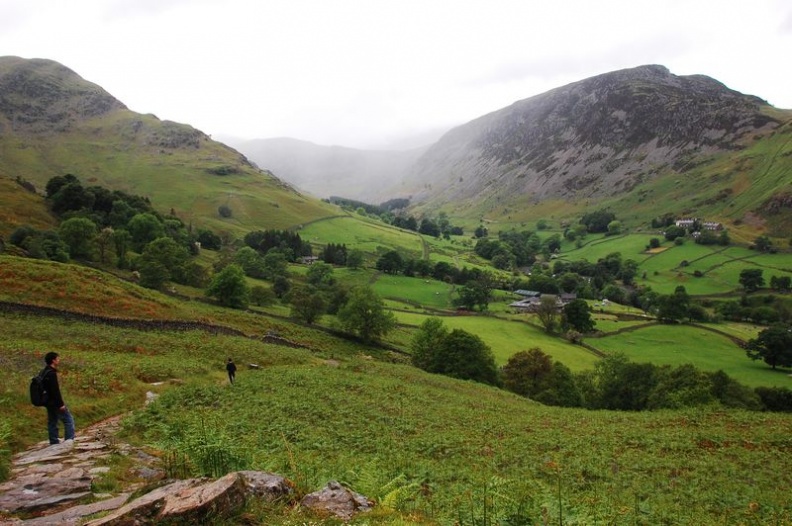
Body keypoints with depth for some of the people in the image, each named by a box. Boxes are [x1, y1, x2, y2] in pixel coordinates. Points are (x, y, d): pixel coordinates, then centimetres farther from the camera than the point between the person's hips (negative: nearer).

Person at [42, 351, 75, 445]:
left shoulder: (44, 372, 13)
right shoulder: (51, 373, -18)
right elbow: (55, 390, -22)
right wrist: (61, 404, -20)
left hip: (49, 402, 10)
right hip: (55, 402, -10)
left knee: (52, 422, 13)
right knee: (68, 420, -4)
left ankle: (54, 442, 16)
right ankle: (69, 440, -6)